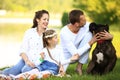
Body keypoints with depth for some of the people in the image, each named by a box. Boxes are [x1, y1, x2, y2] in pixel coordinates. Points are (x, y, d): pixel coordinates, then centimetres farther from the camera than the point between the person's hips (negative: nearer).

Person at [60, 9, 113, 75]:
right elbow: (75, 54, -33)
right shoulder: (64, 33, -32)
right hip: (67, 55, -5)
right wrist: (91, 42, -32)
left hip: (80, 54, 5)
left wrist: (110, 36, -31)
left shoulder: (85, 25, -20)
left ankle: (79, 67, -13)